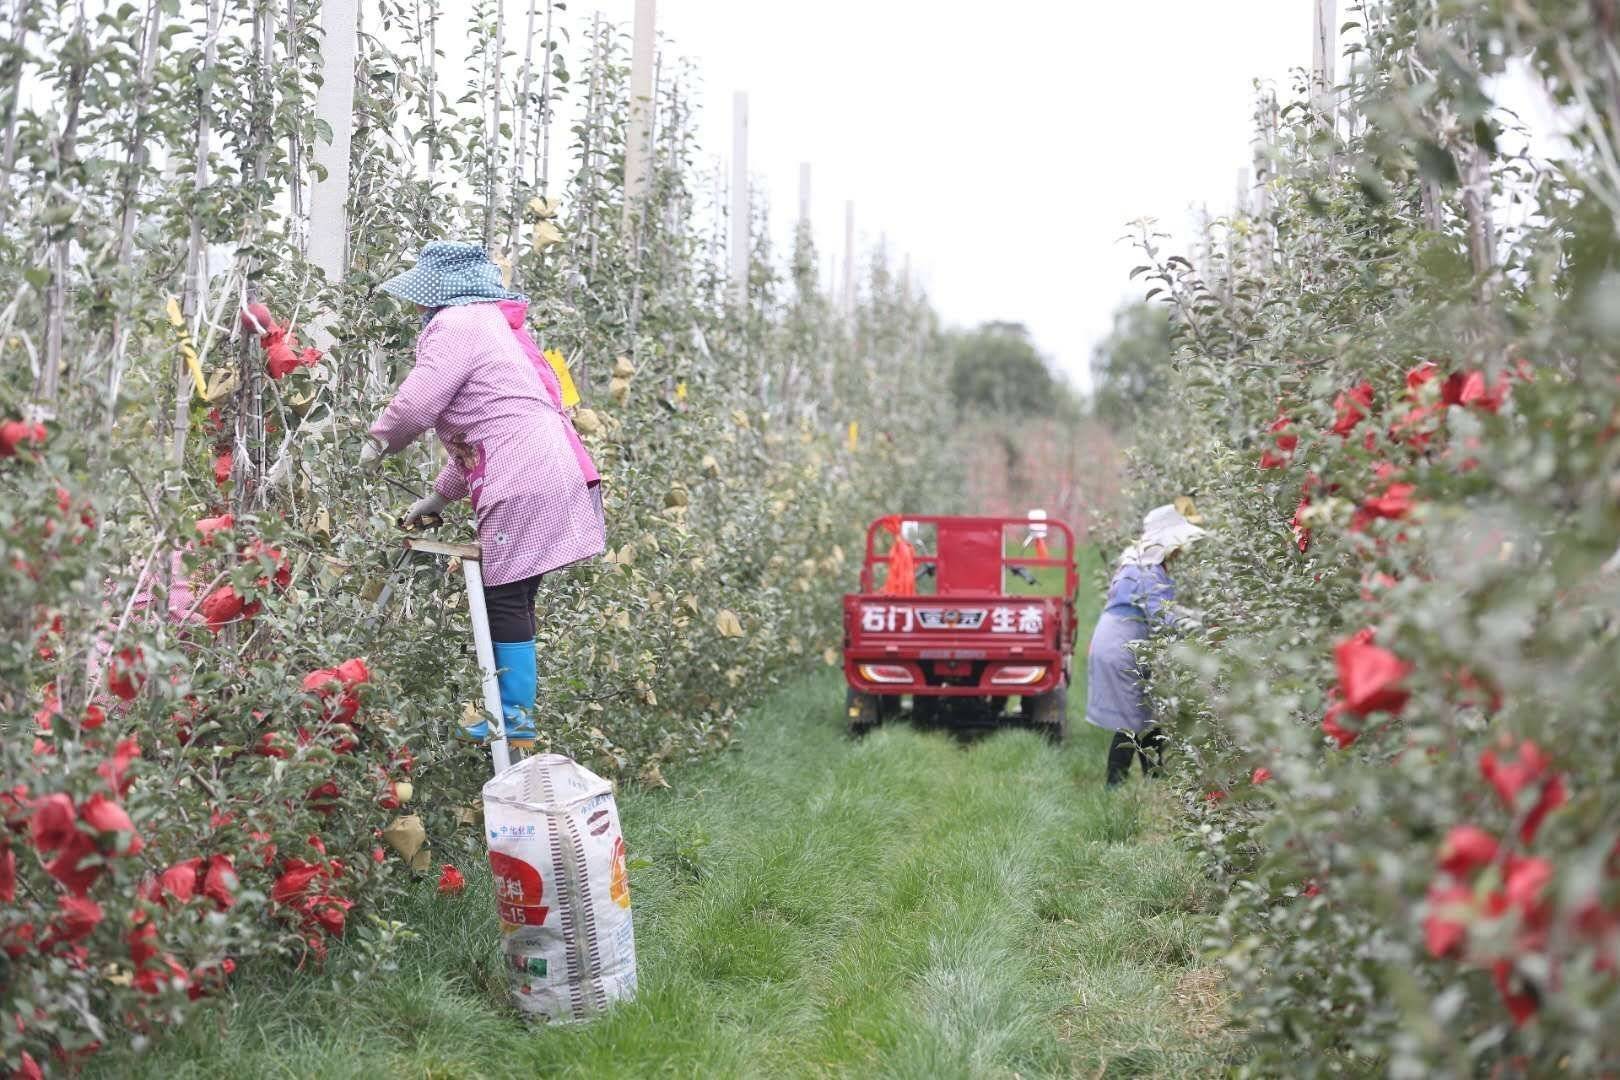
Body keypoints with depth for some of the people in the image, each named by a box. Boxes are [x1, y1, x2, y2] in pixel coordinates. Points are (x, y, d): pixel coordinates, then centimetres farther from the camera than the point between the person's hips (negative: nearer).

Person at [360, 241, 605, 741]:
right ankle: (514, 709, 17)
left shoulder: (456, 325, -4)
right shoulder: (491, 323, 28)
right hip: (547, 471, 10)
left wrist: (378, 441, 10)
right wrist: (440, 495, 30)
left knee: (506, 598, -5)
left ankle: (516, 715, -1)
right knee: (511, 597, 13)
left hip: (524, 481, -10)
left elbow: (416, 405, -11)